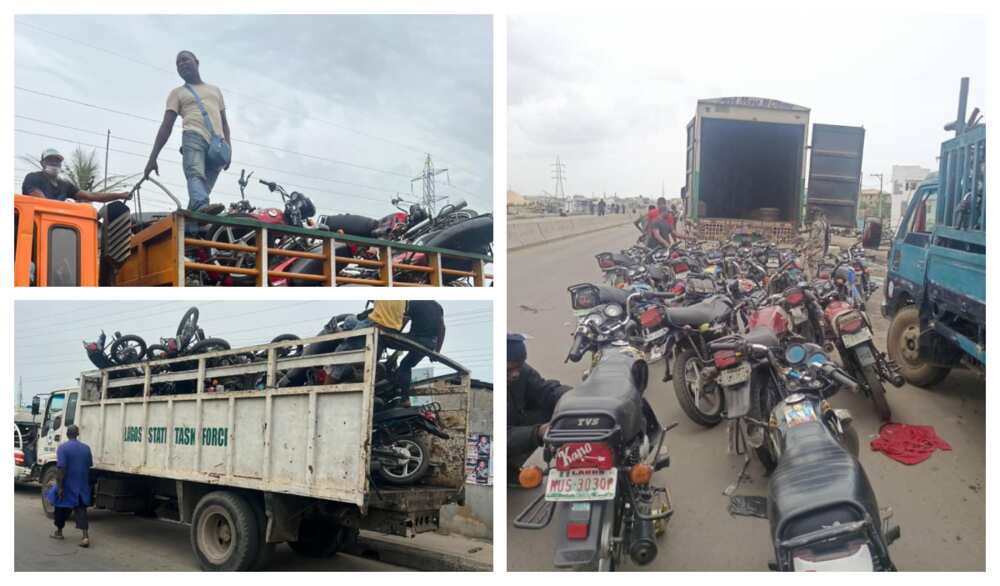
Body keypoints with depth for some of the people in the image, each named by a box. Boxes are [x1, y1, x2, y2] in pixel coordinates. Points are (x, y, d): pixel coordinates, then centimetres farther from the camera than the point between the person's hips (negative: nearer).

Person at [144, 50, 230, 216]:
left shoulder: (215, 90, 31)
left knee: (204, 187, -10)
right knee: (195, 174, -31)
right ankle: (201, 206, -57)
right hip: (194, 137, -3)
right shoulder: (177, 93, 21)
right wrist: (153, 157, 2)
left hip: (217, 143, 4)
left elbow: (224, 122, 28)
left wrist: (229, 148, 10)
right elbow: (166, 126, 12)